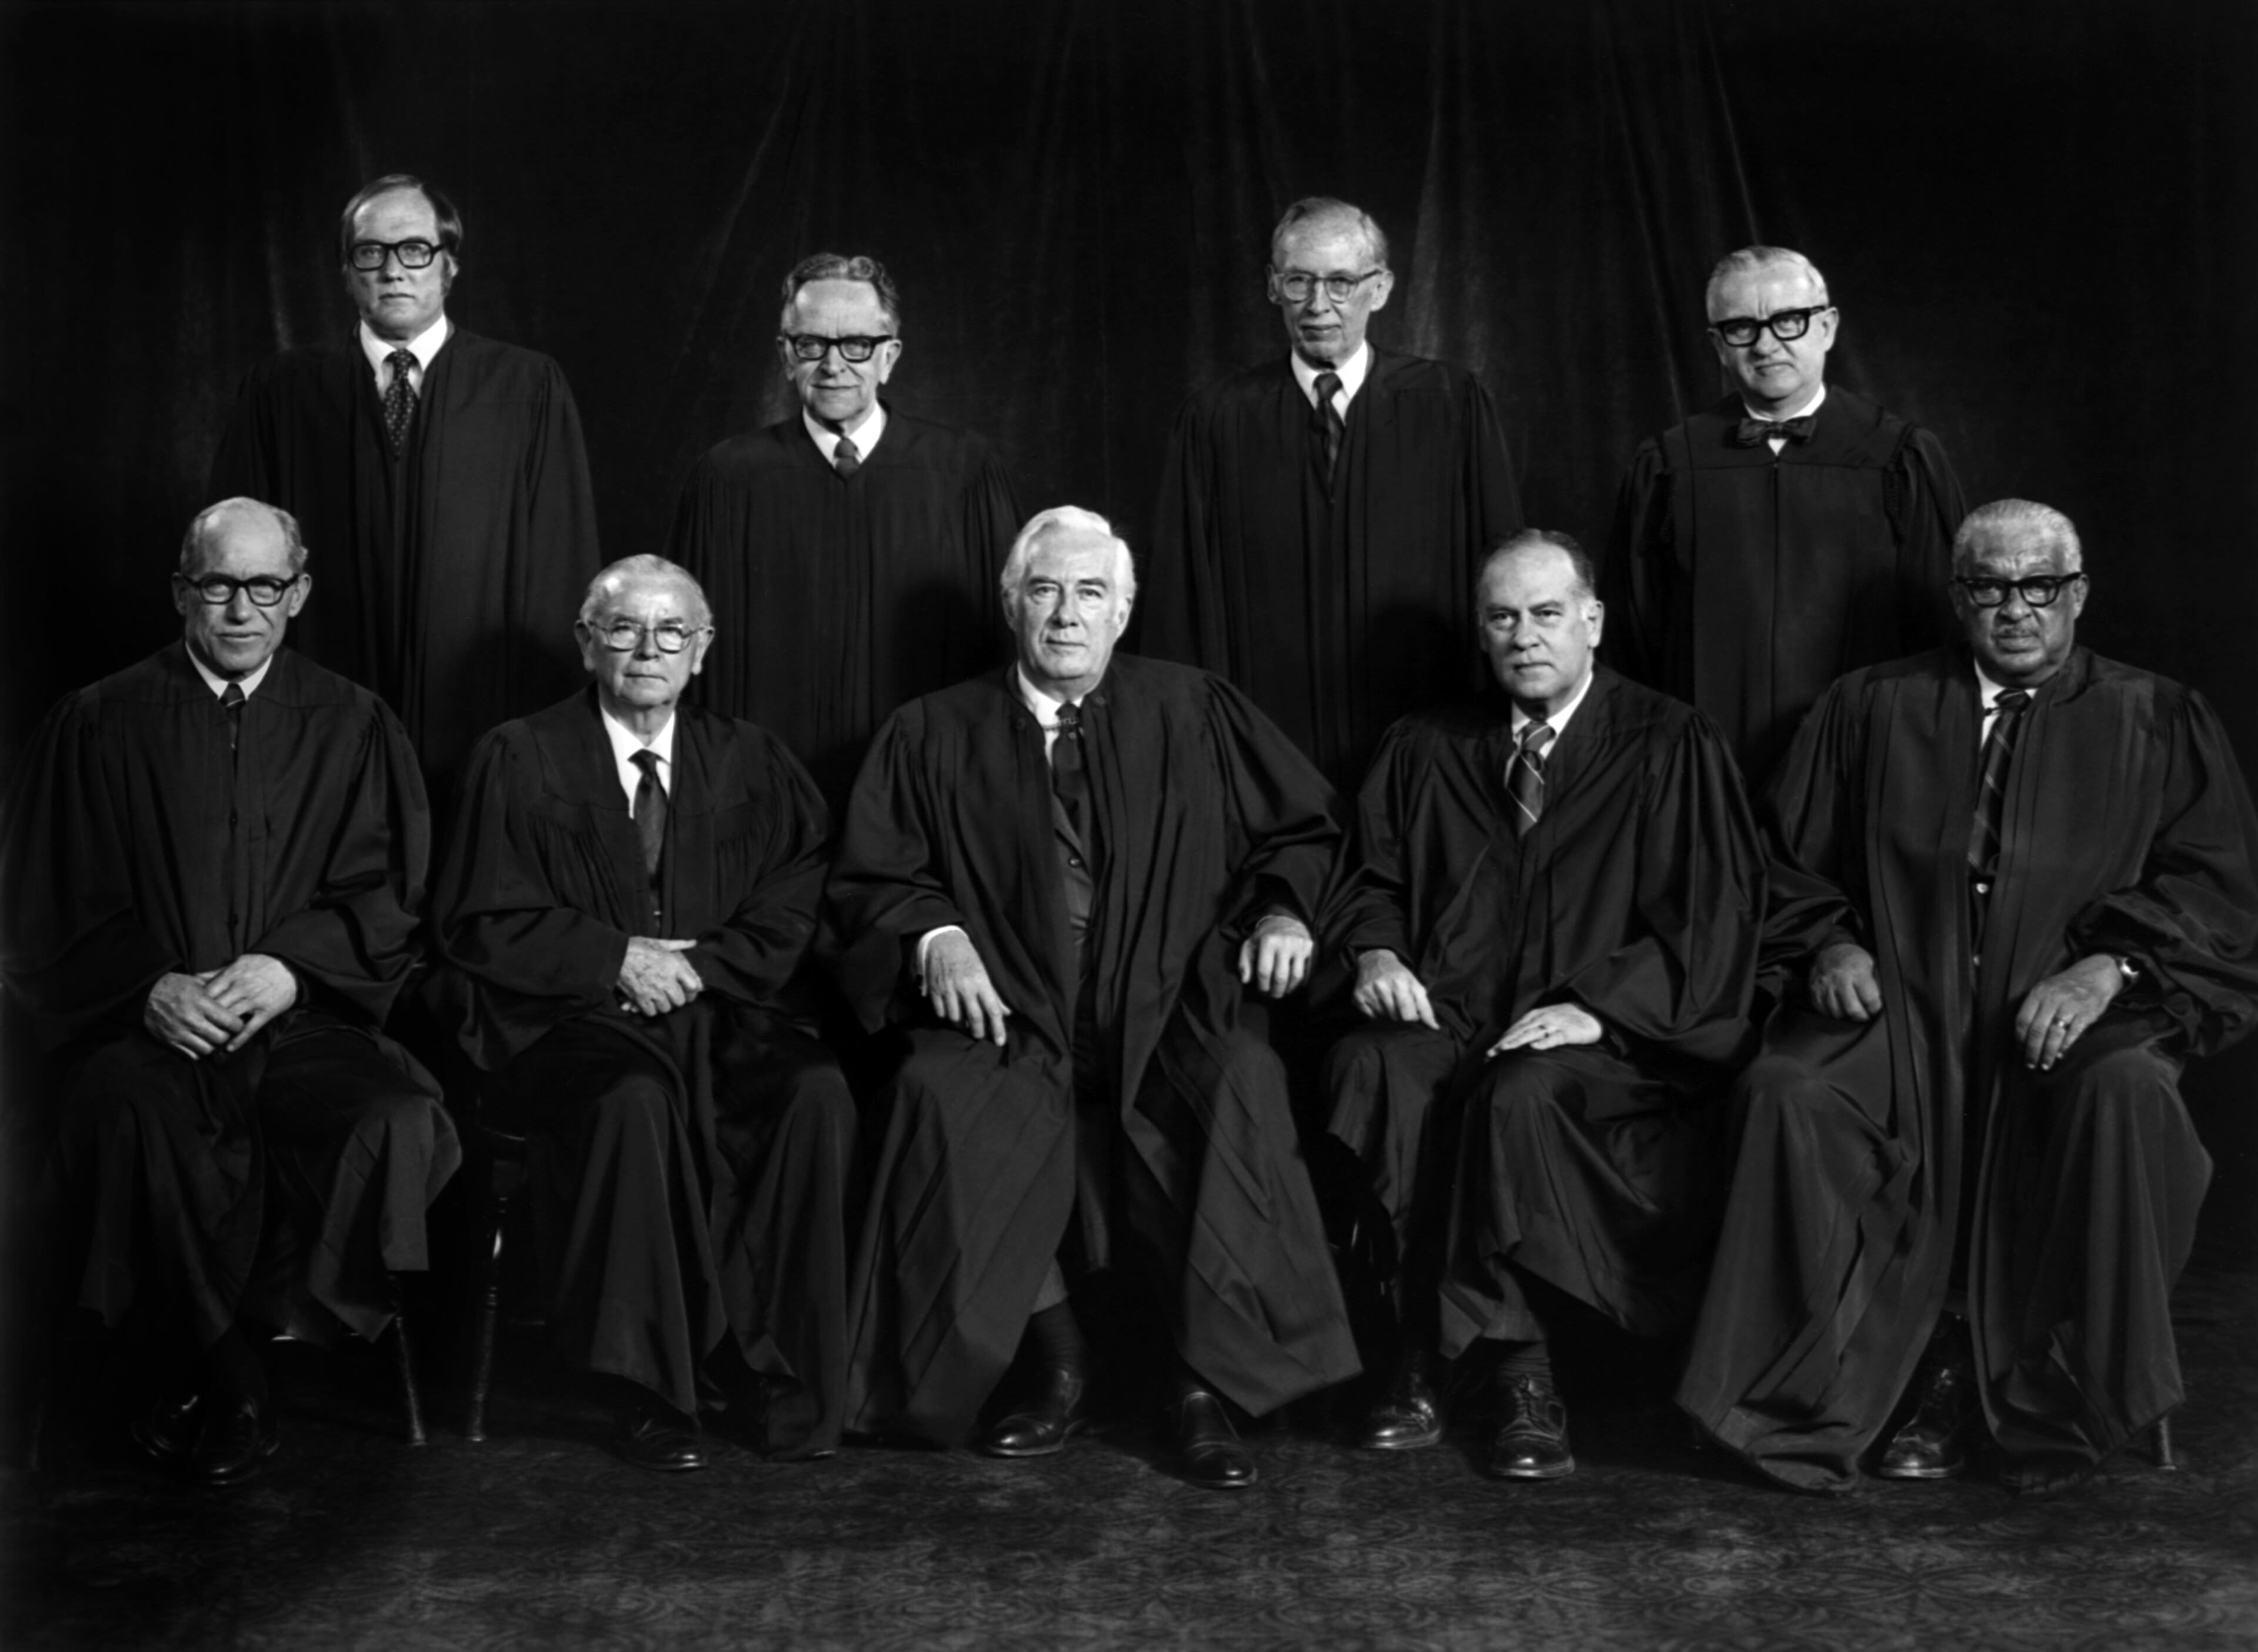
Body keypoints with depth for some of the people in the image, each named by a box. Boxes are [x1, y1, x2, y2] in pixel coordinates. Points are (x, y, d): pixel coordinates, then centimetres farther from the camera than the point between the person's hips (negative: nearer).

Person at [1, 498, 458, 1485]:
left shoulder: (351, 727, 13)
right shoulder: (99, 727, 10)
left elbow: (386, 895, 7)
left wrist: (290, 968, -11)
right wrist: (150, 987, -12)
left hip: (306, 1022, 1)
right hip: (142, 1025, -1)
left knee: (402, 1124, -30)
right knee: (130, 1124, -34)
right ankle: (222, 1392, -15)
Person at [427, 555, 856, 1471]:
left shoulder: (750, 761, 15)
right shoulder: (519, 758, 7)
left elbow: (793, 909, 8)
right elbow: (483, 926, 1)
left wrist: (697, 964, -9)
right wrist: (618, 956, -10)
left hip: (719, 1014, 3)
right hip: (572, 1019, -2)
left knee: (817, 1094, -28)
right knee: (635, 1100, -37)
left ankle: (780, 1378, -18)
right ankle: (654, 1386, -24)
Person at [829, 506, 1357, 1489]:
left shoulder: (1194, 714, 13)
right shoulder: (934, 735, 12)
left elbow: (1300, 828, 19)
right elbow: (872, 878, 10)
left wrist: (1282, 908, 1)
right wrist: (936, 935, -10)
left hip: (1168, 1014, 0)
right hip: (1011, 1022, 0)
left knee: (1241, 1084, -33)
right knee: (945, 1098, -32)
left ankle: (1206, 1387, -21)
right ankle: (1057, 1369, -13)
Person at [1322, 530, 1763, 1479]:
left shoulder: (1670, 747, 7)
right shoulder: (1427, 749, 18)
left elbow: (1714, 914, -1)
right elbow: (1371, 877, 21)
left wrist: (1595, 1007, -15)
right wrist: (1376, 951, -3)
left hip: (1613, 1039, -3)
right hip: (1450, 1020, 3)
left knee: (1525, 1093, -36)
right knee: (1368, 1071, -31)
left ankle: (1519, 1376, -22)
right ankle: (1415, 1363, -26)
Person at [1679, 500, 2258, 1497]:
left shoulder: (2155, 721, 15)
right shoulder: (1872, 709, 18)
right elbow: (1787, 857, 19)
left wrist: (2109, 965, -13)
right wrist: (1827, 943, -2)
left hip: (2077, 1009, -1)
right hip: (1901, 1003, 1)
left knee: (2123, 1096, -35)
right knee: (1789, 1091, -29)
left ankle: (2051, 1401, -18)